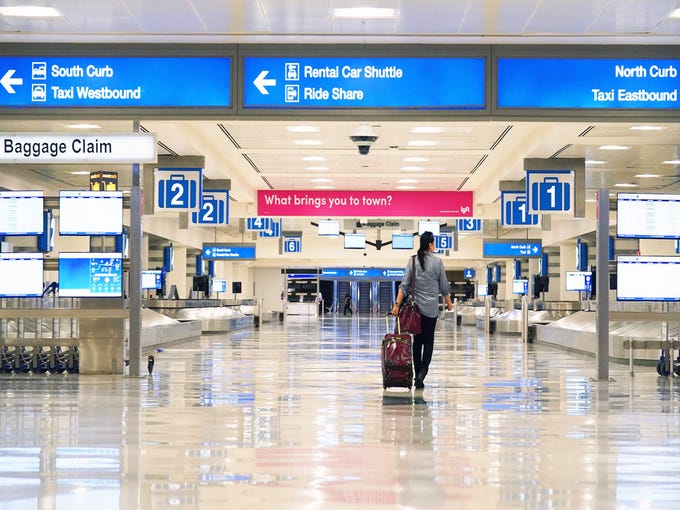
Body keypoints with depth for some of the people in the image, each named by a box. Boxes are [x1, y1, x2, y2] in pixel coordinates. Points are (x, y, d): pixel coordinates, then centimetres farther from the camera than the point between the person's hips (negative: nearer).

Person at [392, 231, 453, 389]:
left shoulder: (413, 261, -2)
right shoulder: (437, 262, -6)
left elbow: (404, 285, -6)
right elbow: (444, 286, 1)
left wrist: (397, 304, -6)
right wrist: (449, 303, 16)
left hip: (415, 306, 2)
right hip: (431, 308, -2)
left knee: (417, 340, 10)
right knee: (429, 340, 5)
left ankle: (418, 374, 10)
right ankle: (423, 370, -14)